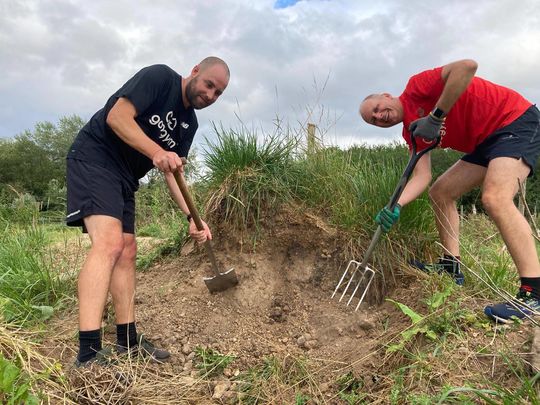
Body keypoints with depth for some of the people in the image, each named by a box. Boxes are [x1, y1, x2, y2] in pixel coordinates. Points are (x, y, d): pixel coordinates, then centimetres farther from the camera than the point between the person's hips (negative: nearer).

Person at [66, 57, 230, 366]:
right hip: (94, 158, -9)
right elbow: (117, 116, -21)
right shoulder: (160, 77, -10)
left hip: (124, 177, 9)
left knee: (127, 251, 6)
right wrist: (156, 151, -35)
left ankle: (128, 341, 15)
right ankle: (89, 355, -25)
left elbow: (174, 172, 7)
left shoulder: (190, 123, 11)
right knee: (109, 242, -24)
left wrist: (192, 216, -5)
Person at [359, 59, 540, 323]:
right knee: (440, 193, 7)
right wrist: (396, 206, -21)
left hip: (516, 120, -9)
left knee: (494, 199, -28)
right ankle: (451, 266, 11)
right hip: (485, 143, 9)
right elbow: (421, 176, -6)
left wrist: (436, 116, -26)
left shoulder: (416, 86, -11)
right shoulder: (412, 132, 7)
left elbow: (467, 66, -27)